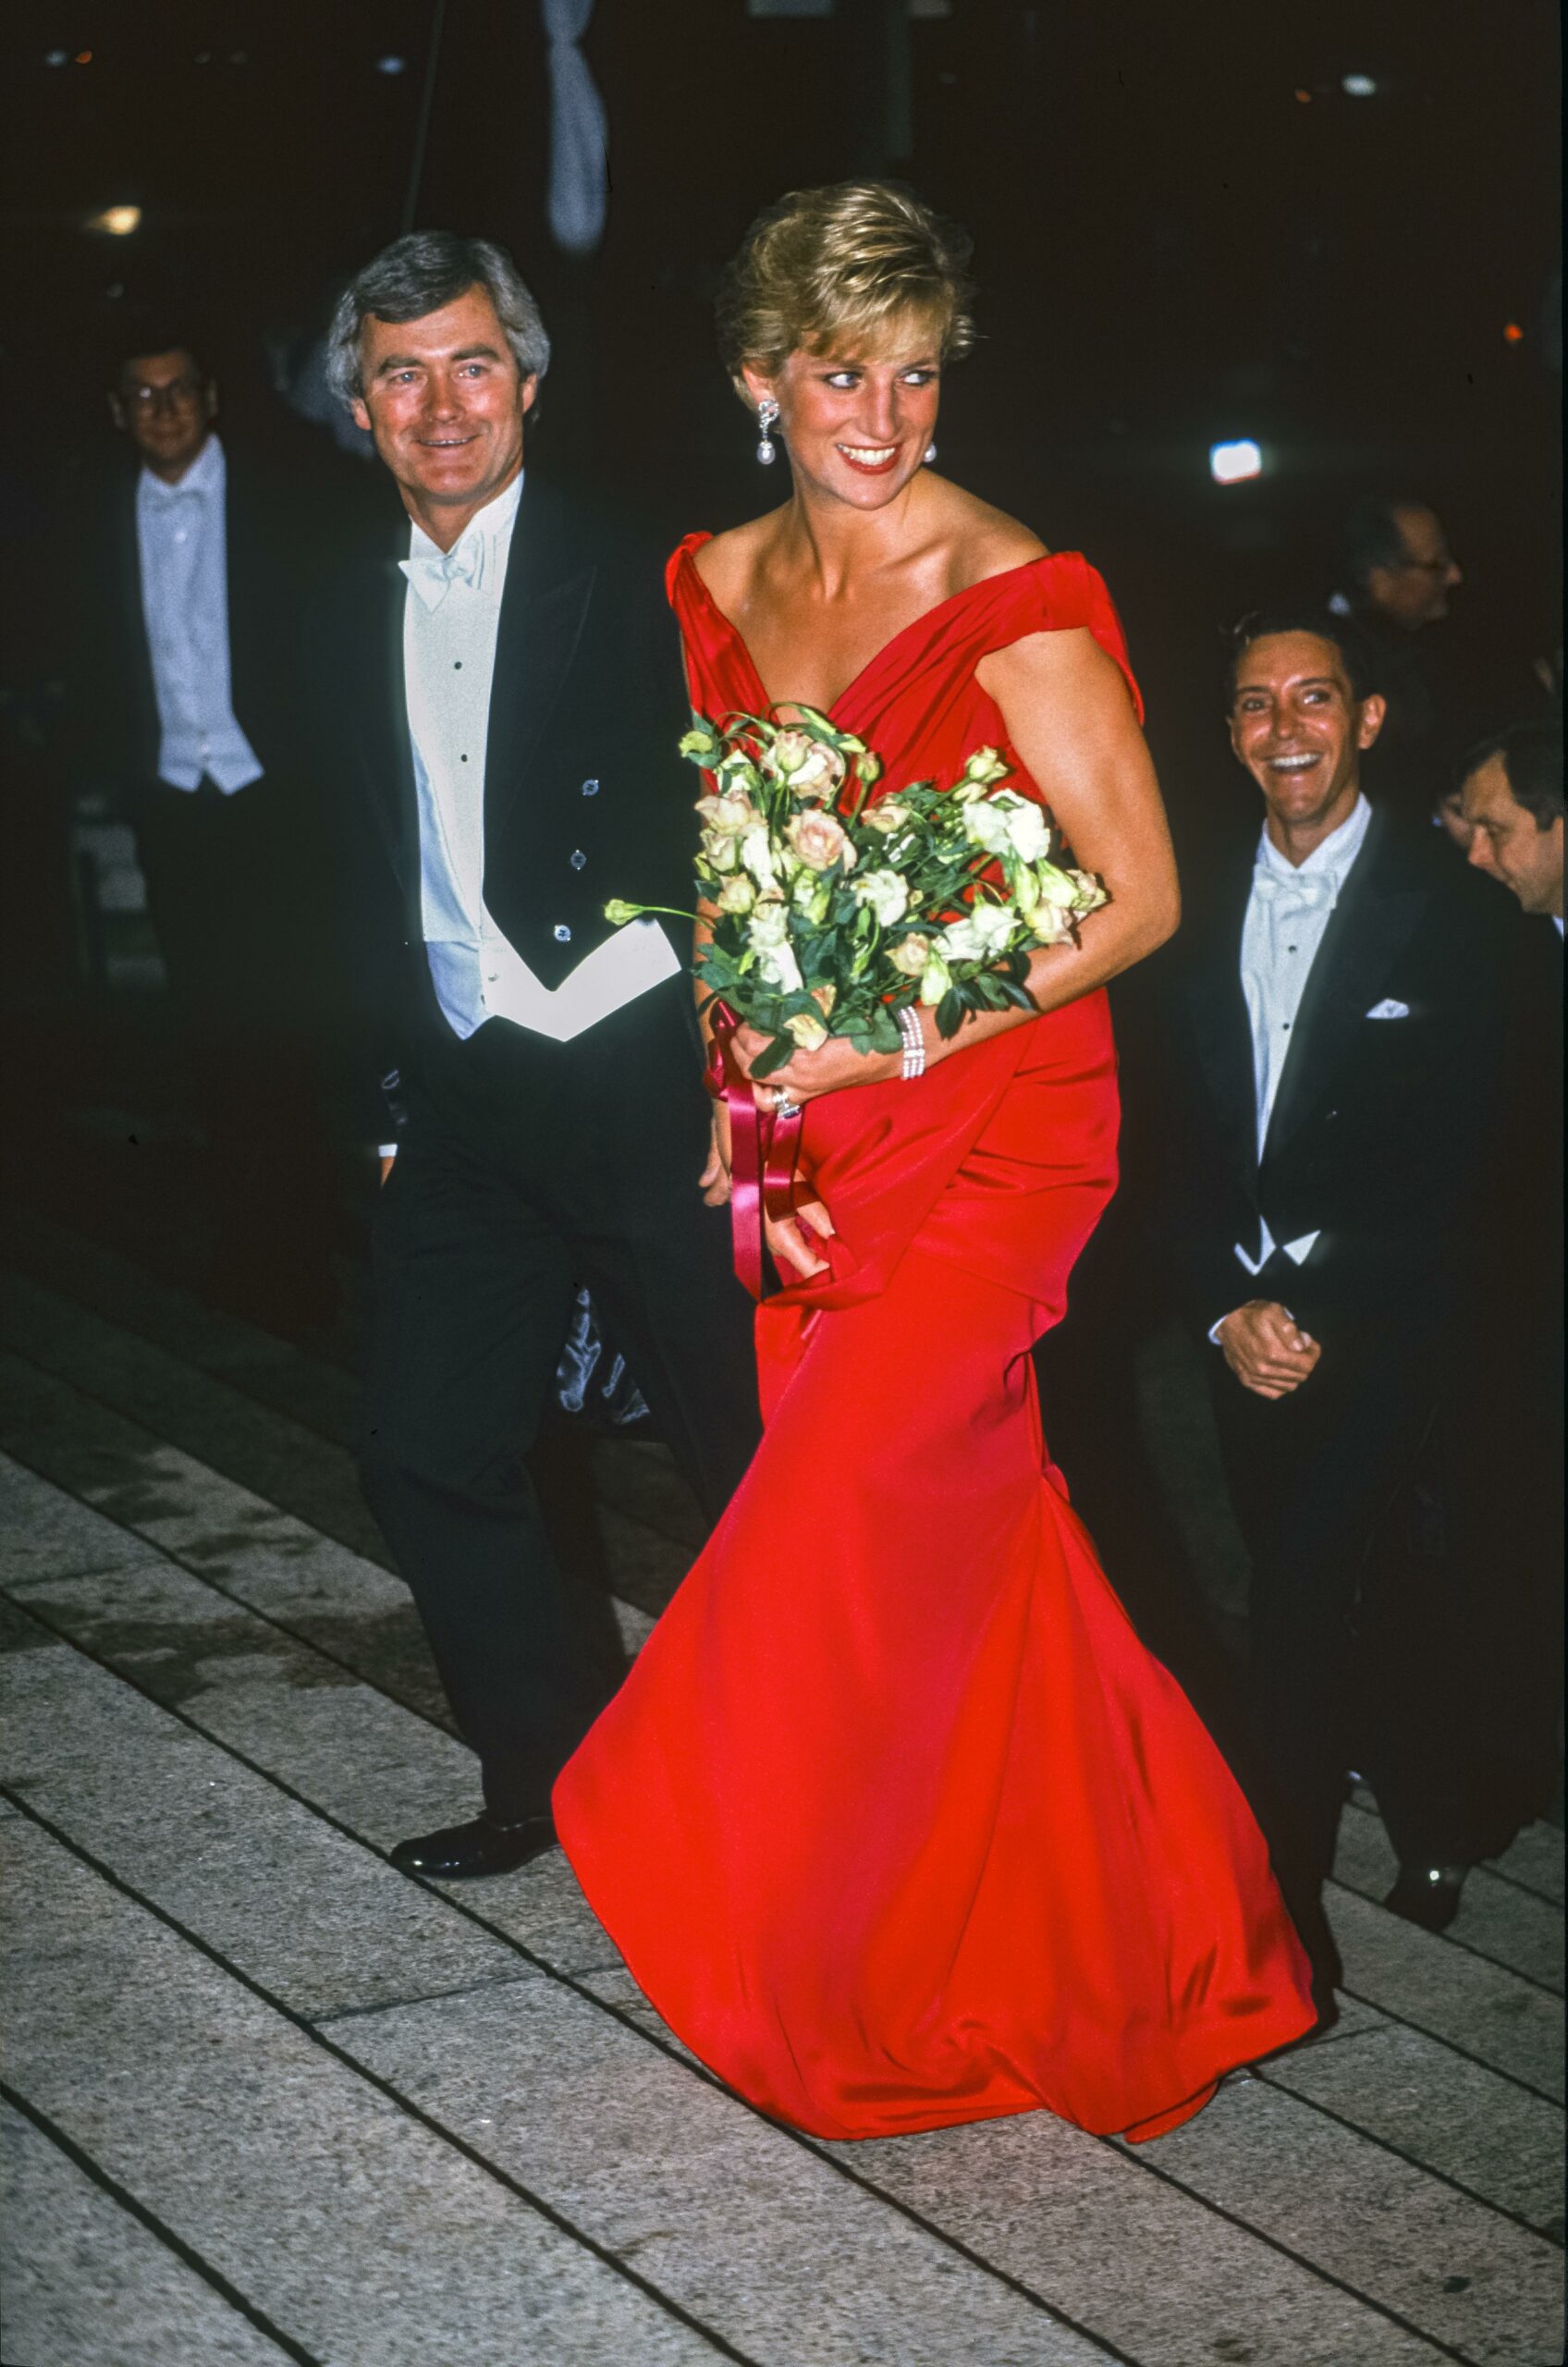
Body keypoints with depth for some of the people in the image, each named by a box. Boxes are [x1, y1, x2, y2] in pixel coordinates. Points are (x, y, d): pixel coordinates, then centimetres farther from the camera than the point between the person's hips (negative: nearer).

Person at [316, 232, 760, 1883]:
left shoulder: (635, 572, -6)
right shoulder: (357, 614, 11)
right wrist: (393, 1098, 14)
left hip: (639, 1078, -5)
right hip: (464, 1106, 6)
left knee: (748, 1449, 4)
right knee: (428, 1454, 6)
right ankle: (550, 1776, 23)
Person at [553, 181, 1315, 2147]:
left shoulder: (1014, 601, -12)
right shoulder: (719, 589, 7)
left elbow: (1142, 898, -12)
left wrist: (895, 1038, -17)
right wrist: (747, 1117, 3)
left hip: (989, 1128, -5)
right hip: (815, 1155, 6)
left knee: (846, 1520, -8)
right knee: (955, 1553, 9)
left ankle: (824, 1986, 12)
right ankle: (1052, 1957, 26)